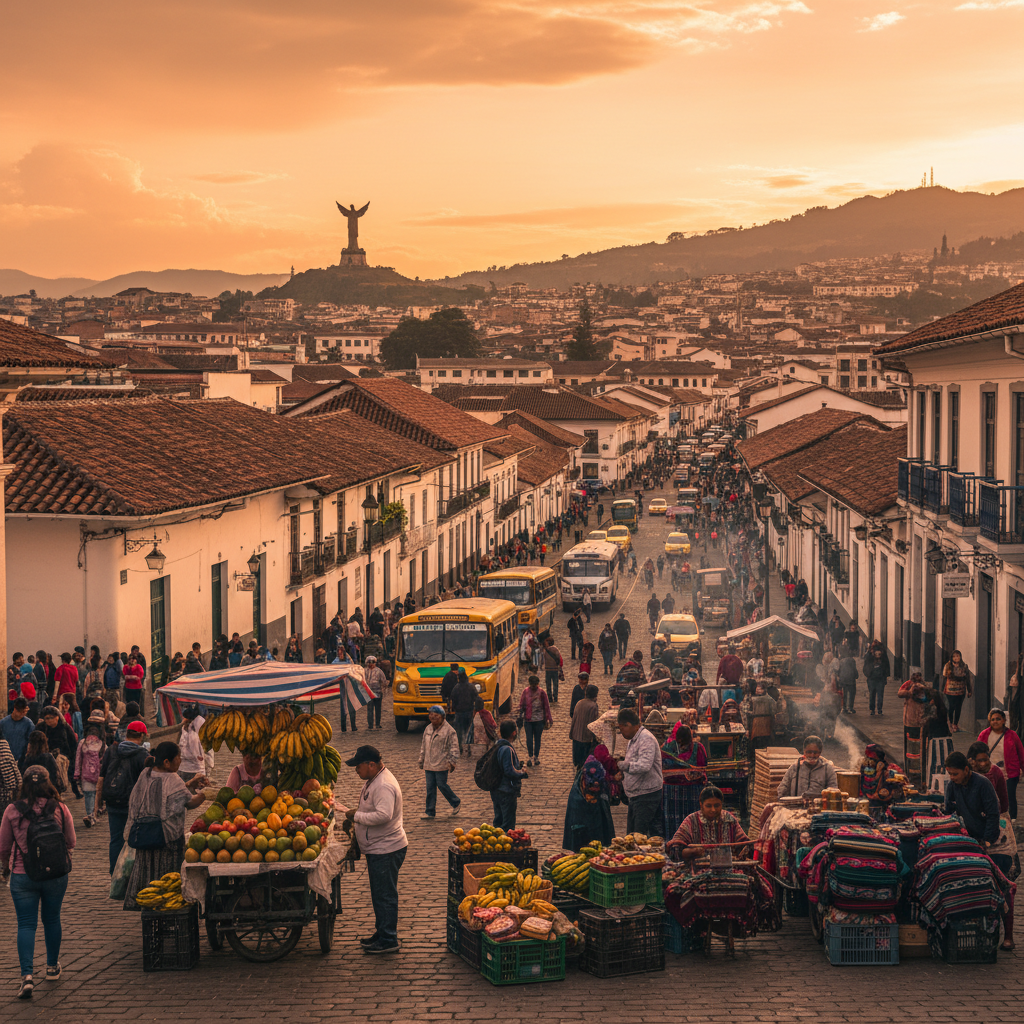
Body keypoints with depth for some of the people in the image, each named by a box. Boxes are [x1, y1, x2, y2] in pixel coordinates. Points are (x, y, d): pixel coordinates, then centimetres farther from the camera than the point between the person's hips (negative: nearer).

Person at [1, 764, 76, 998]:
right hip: (56, 874, 1)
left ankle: (27, 975, -10)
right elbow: (70, 843, 3)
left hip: (23, 875, -1)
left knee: (26, 924, 3)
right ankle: (52, 967, 34)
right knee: (52, 920, 19)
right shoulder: (60, 809, -7)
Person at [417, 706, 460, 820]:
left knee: (442, 785, -3)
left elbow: (454, 747, -8)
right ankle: (430, 812, 9)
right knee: (430, 788, 5)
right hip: (429, 764, 6)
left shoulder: (448, 730, -8)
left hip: (441, 764, -6)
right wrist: (421, 760, 22)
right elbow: (423, 746, 21)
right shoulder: (428, 729, 12)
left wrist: (451, 761, -14)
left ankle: (456, 803, 20)